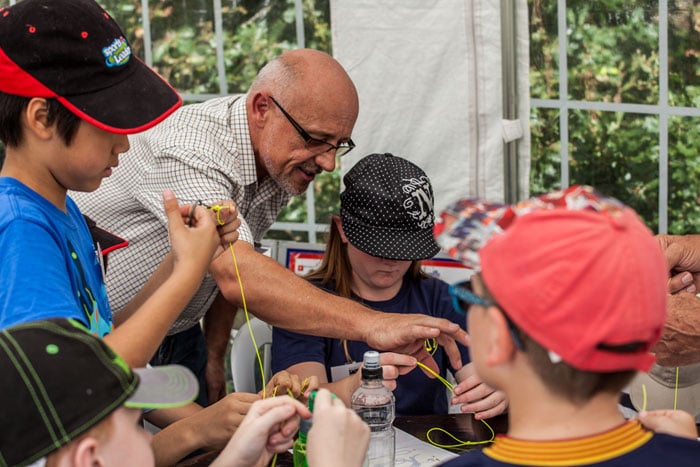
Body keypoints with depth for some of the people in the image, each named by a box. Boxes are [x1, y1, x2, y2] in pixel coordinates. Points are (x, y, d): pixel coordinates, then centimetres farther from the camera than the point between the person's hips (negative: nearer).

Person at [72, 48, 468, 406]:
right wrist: (369, 324, -55)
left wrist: (214, 357, 8)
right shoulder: (189, 152, -32)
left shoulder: (283, 160, -4)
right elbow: (237, 275, -46)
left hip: (177, 335, 8)